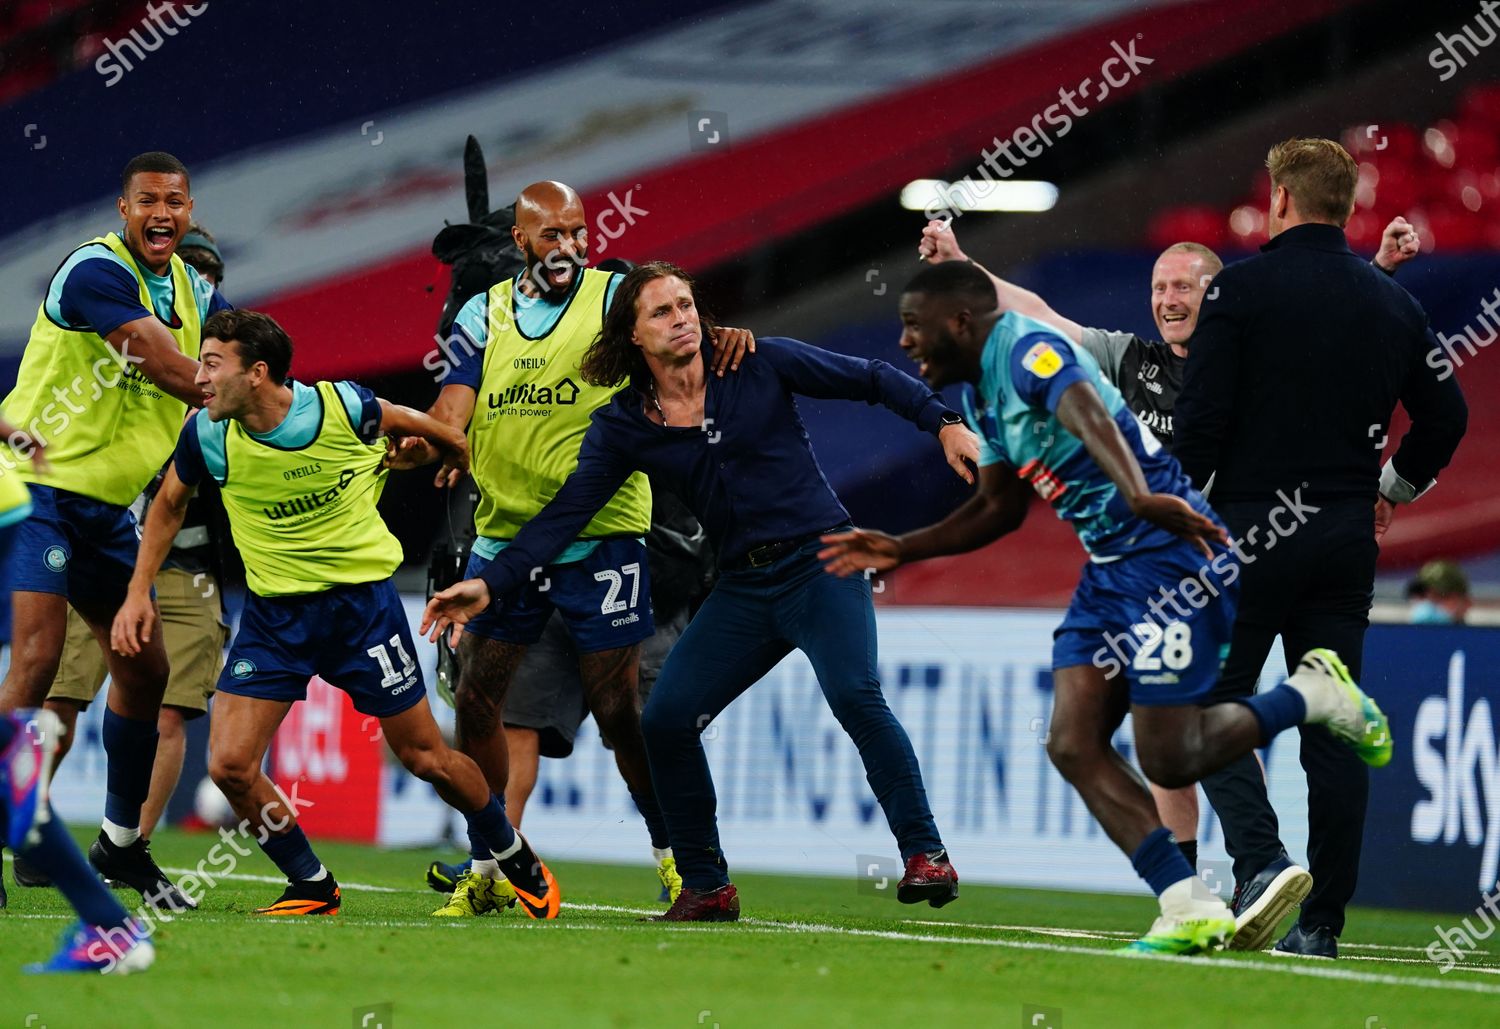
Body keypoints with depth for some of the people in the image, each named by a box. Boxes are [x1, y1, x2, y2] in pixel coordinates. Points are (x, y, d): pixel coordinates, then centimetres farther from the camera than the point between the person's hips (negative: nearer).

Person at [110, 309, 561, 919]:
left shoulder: (344, 409, -19)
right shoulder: (207, 435, -12)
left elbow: (408, 423, 4)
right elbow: (170, 504, 10)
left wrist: (465, 458, 21)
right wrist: (138, 592, 5)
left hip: (362, 600, -2)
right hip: (272, 612, 2)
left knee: (425, 757, 4)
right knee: (229, 765, -11)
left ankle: (518, 862, 29)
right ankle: (313, 889, 9)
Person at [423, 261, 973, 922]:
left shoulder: (761, 366, -4)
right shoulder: (622, 427, 1)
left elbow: (871, 380, 5)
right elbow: (565, 514, -4)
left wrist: (944, 423, -6)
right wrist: (490, 584, -16)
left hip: (823, 566, -4)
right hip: (744, 589, 4)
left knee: (854, 694, -26)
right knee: (665, 720, -6)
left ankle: (925, 855, -18)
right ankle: (707, 888, 7)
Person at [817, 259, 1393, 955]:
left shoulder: (1029, 350, -17)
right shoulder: (978, 390, 15)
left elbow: (1090, 415, -39)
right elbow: (999, 508, 29)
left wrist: (1138, 495, -58)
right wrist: (900, 551, 26)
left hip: (1169, 552, -10)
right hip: (1109, 566, 10)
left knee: (1169, 760, -10)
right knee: (1072, 745, -4)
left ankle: (1312, 694, 13)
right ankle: (1190, 912, -8)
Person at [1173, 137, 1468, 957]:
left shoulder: (1242, 289, -8)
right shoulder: (1392, 304, 8)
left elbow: (1200, 421, -12)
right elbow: (1446, 414, 14)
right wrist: (1395, 486, 30)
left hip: (1253, 527, -5)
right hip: (1347, 535, 5)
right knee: (1333, 729, 6)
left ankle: (1261, 864, -18)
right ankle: (1322, 919, 4)